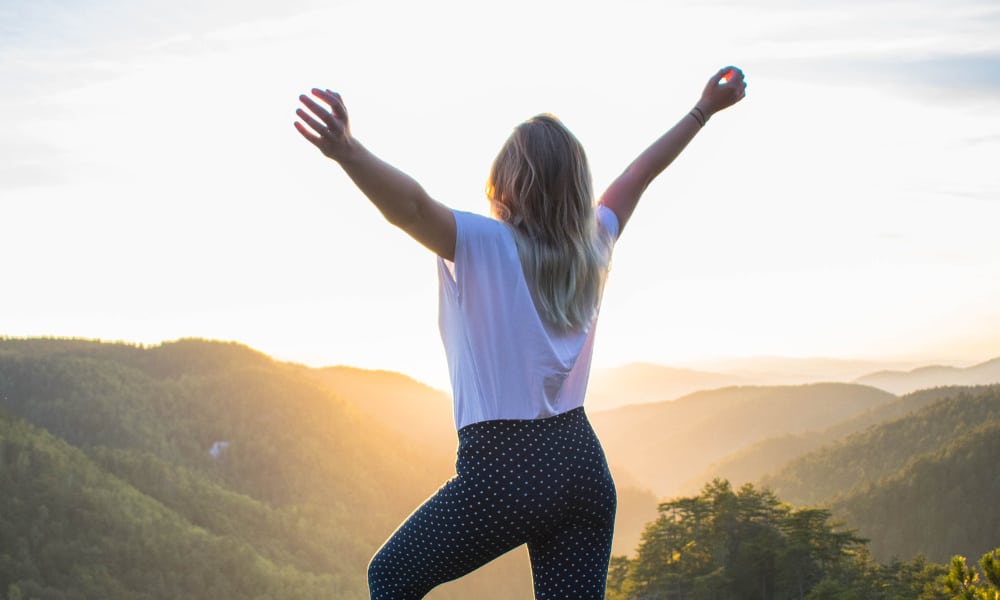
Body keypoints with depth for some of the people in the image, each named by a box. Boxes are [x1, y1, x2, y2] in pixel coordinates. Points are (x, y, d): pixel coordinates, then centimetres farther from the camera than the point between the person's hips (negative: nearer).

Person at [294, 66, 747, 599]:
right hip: (582, 463, 6)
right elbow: (641, 172, 23)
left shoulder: (482, 245, -9)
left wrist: (347, 151, -44)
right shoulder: (592, 245, 8)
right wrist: (704, 110, 37)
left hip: (502, 470, -5)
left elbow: (409, 206, -28)